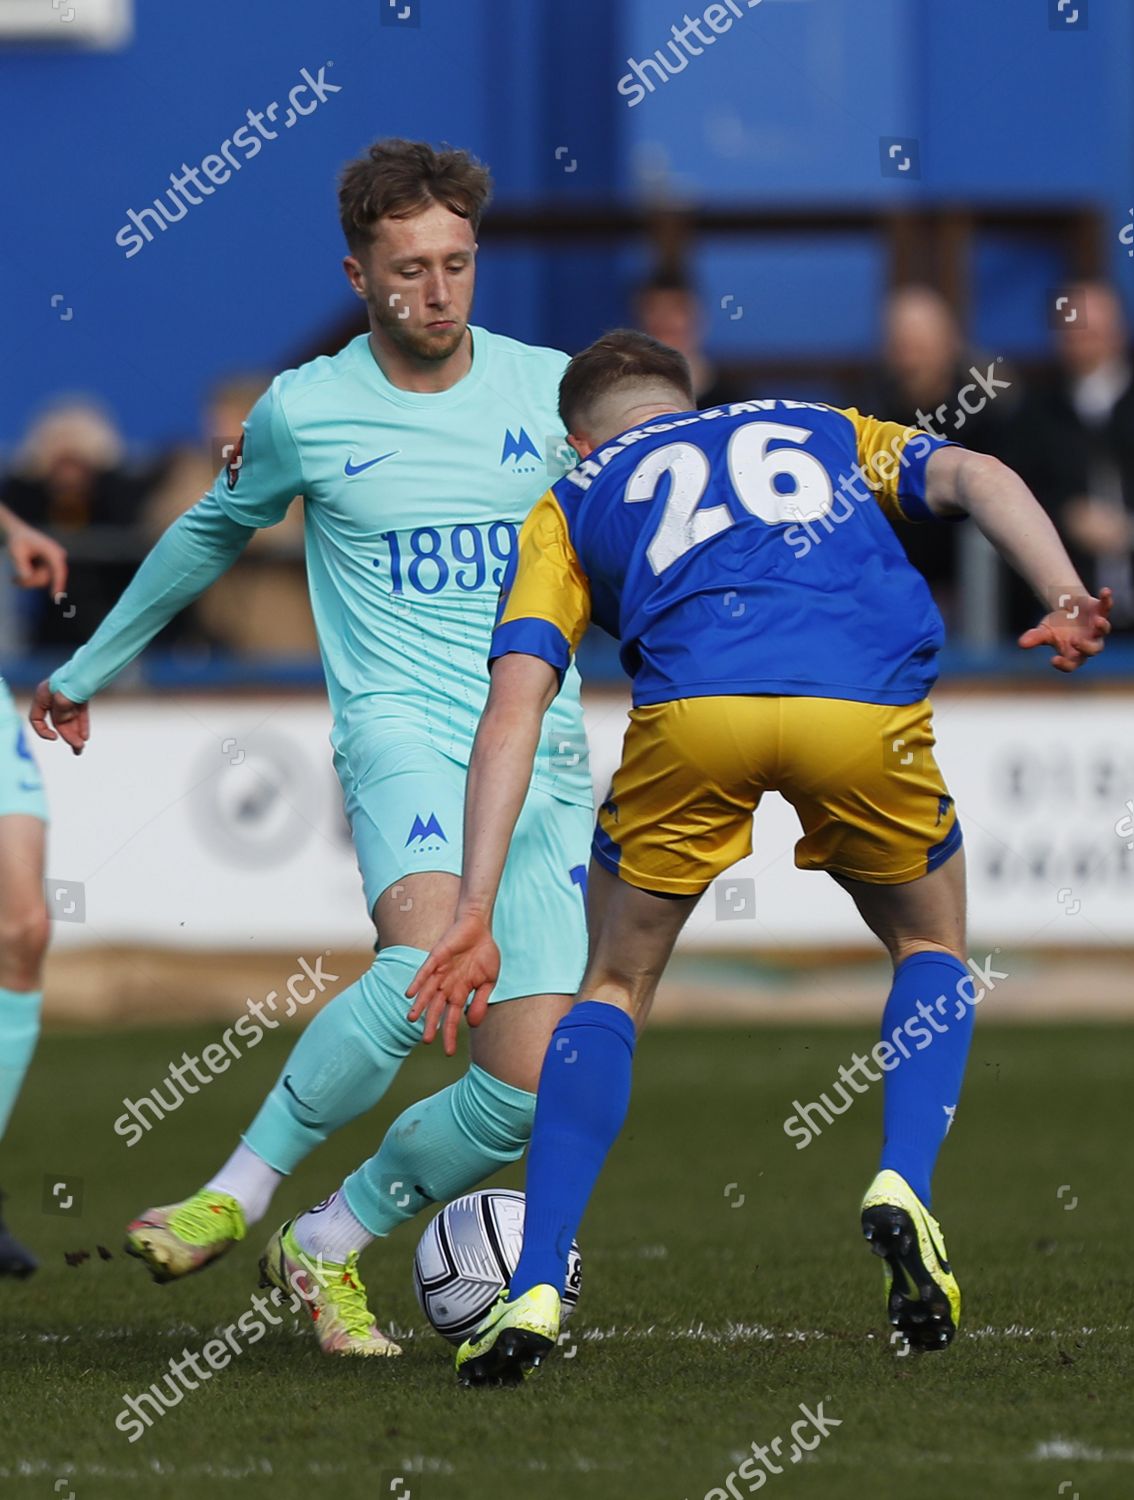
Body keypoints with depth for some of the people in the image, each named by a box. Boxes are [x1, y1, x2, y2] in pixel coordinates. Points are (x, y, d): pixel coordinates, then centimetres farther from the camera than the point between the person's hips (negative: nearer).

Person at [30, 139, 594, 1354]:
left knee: (527, 1089, -9)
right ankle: (238, 1193, -20)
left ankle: (328, 1244, 14)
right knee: (429, 952, -35)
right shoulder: (305, 411, 4)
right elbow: (211, 534, 22)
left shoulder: (551, 388, 6)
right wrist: (89, 667, 32)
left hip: (545, 753, 3)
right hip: (402, 727, -3)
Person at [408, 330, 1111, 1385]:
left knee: (616, 988, 21)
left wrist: (476, 917, 12)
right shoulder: (823, 433, 37)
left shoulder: (574, 501, 31)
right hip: (869, 702, 1)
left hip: (691, 704, -1)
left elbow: (511, 715, 17)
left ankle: (534, 1293, 10)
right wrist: (1066, 600, 1)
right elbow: (973, 476, 16)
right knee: (931, 950, 29)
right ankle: (903, 1187, 5)